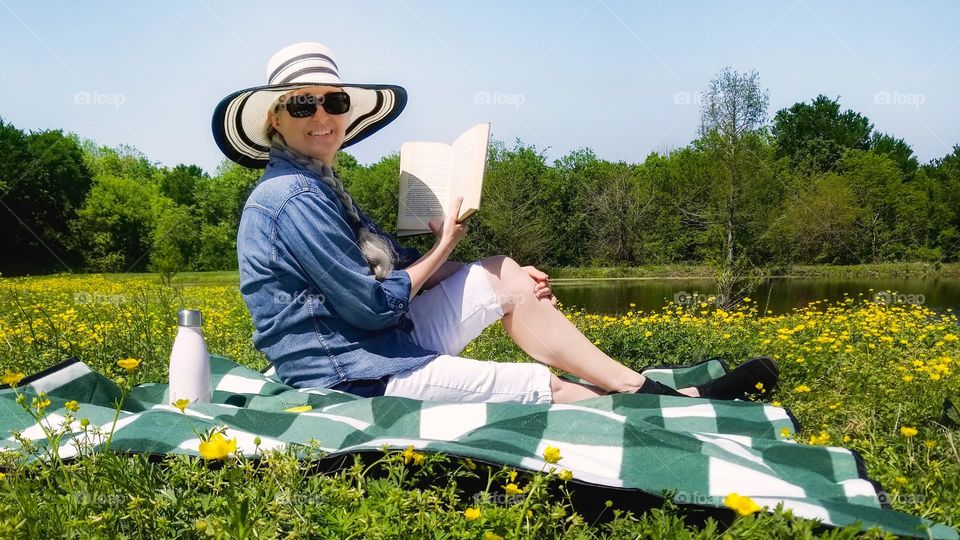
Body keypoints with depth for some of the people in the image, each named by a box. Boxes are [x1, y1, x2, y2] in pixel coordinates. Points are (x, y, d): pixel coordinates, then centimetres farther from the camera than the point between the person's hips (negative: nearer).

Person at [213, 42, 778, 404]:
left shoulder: (318, 185, 11)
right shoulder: (295, 198, -20)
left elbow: (392, 266, 10)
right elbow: (374, 306, -20)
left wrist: (506, 278, 4)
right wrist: (442, 249, -4)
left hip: (386, 340, 10)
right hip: (358, 375, -9)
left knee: (502, 274, 2)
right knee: (551, 388, -12)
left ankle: (651, 391, 0)